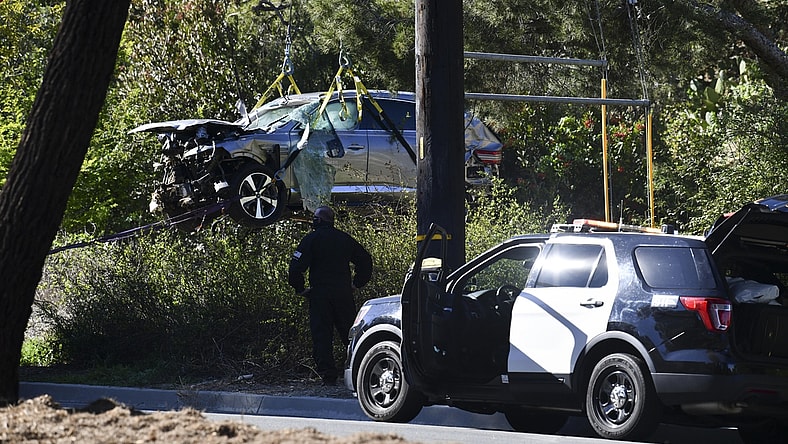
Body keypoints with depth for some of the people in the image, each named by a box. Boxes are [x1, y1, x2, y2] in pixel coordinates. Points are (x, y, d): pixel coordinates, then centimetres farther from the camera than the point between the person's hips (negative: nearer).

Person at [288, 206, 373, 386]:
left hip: (320, 295, -4)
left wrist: (300, 289, -1)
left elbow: (296, 267, -13)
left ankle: (328, 376, -8)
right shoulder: (345, 239, 11)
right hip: (344, 294, 4)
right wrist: (356, 283, 18)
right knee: (350, 334, 10)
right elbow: (365, 259, 17)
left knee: (321, 336, -1)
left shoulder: (311, 239, -4)